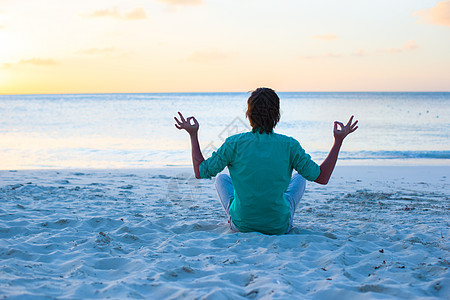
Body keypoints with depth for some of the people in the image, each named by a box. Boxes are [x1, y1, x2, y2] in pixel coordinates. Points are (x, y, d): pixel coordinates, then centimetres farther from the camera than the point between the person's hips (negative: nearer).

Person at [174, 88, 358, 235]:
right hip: (280, 227, 0)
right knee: (299, 178, 27)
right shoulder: (289, 145, -16)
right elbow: (322, 177, -8)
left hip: (242, 225, 0)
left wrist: (193, 135, 3)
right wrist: (339, 140, 1)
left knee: (222, 179, 28)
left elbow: (201, 172, -7)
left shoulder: (235, 143, -17)